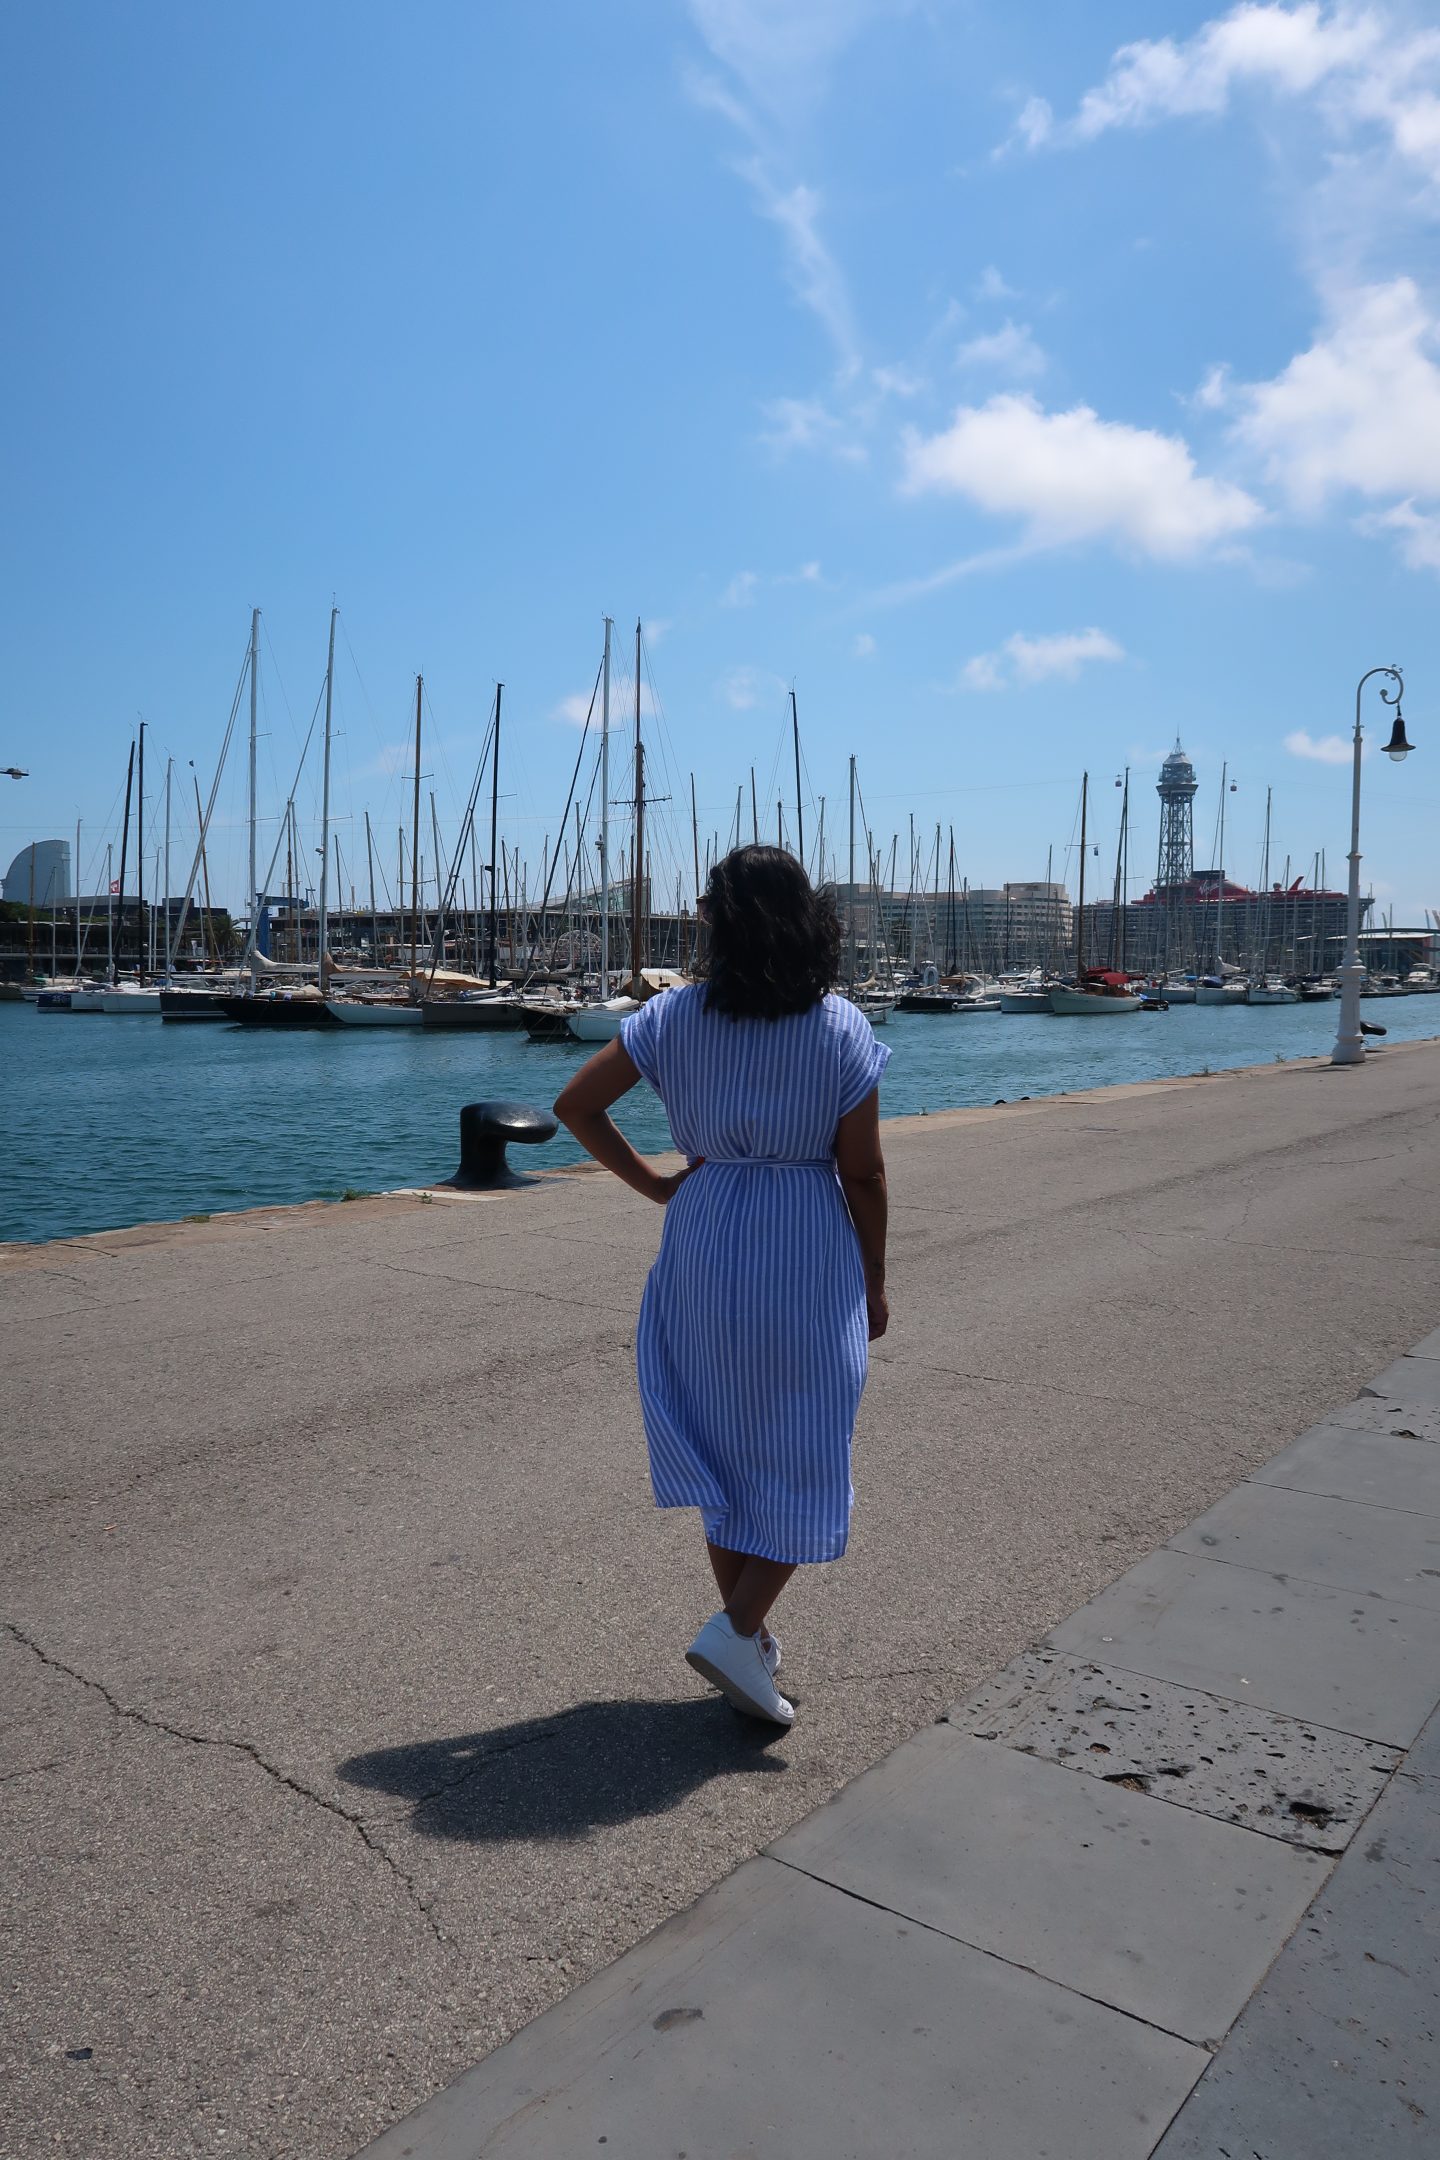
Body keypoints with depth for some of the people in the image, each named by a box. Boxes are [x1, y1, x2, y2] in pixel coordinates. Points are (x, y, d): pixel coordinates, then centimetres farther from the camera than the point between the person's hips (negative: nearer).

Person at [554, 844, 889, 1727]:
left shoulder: (676, 1016, -2)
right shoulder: (842, 1028, -9)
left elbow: (576, 1104, -3)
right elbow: (864, 1172, -8)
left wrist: (651, 1182, 6)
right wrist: (875, 1282, 3)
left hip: (705, 1241, 3)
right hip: (807, 1255, -3)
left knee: (721, 1442, 16)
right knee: (802, 1454, 11)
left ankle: (750, 1634, 27)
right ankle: (737, 1630, 1)